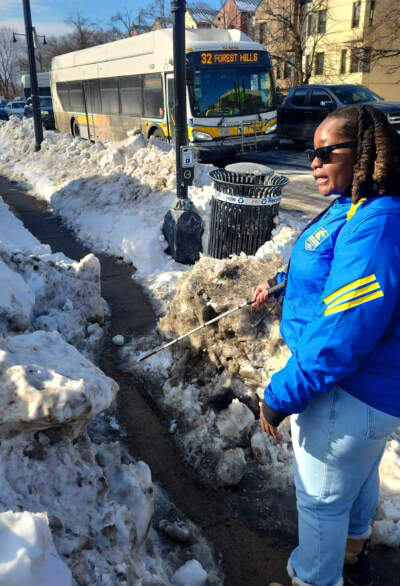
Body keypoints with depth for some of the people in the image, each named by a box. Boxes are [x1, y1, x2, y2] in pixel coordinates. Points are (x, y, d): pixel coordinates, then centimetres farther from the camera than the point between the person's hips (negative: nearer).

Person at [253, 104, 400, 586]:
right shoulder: (354, 209, 2)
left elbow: (342, 338, -33)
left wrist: (280, 396, -25)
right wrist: (281, 284, 22)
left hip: (348, 396, -11)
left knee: (321, 497, 12)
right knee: (360, 475, 31)